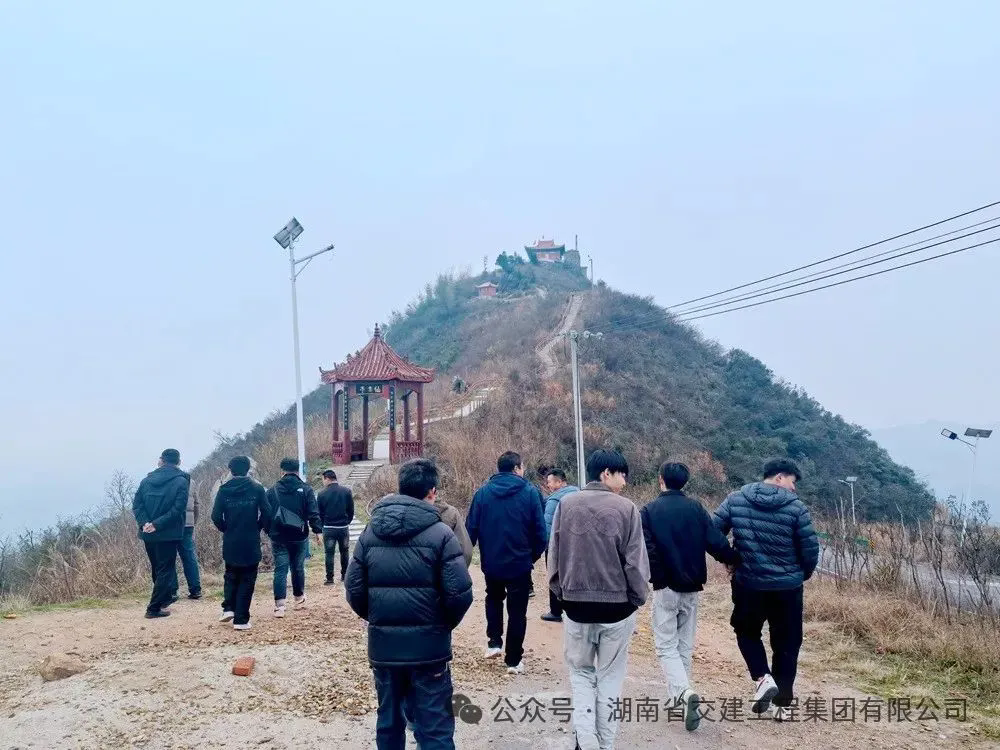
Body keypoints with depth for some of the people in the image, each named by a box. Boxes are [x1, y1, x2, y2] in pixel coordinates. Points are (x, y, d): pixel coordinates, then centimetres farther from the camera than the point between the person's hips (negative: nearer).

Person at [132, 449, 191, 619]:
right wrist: (158, 524, -16)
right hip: (168, 534, -5)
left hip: (148, 534, 5)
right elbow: (178, 508, -19)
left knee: (157, 569, 20)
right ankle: (154, 608, 1)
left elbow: (137, 504, -2)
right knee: (165, 571, 4)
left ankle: (165, 598, 37)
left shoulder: (147, 480, 6)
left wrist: (144, 523, -10)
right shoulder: (181, 481, -9)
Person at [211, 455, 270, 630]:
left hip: (230, 543, 2)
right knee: (247, 580, 6)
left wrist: (227, 529, 13)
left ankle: (228, 608, 8)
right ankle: (241, 619, 4)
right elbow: (266, 514, -8)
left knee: (231, 576, 22)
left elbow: (216, 516, -4)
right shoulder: (257, 489, -5)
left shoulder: (224, 490, -1)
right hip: (251, 543, -2)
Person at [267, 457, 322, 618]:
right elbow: (313, 513, -9)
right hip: (299, 537, 0)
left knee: (280, 570, -1)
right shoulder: (305, 489, -1)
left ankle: (279, 605, -10)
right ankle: (299, 598, 30)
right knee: (298, 568, 15)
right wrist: (318, 530, -9)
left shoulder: (272, 491, 2)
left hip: (278, 538, 0)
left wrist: (268, 531, 17)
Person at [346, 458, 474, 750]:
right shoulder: (440, 533, -10)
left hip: (382, 645, 4)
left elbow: (354, 589, 1)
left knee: (389, 722, 19)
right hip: (428, 646, -4)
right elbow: (460, 593, -14)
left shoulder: (370, 532, 3)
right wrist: (444, 623, 5)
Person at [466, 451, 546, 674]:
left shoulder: (483, 492, -2)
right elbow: (540, 530, -8)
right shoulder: (530, 492, -8)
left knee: (493, 599, 28)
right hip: (520, 563, -2)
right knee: (517, 610, 9)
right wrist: (533, 555, 7)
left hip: (491, 562, 3)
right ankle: (514, 659, 12)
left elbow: (471, 528, -2)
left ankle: (494, 642, 21)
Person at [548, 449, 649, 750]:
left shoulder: (565, 504, -3)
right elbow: (635, 562, -9)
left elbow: (554, 556, 3)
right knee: (610, 677, 14)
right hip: (617, 606, -2)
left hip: (576, 605, 2)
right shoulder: (625, 508, -11)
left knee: (581, 672, 18)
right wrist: (637, 600, 5)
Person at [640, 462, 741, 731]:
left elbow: (646, 550, -15)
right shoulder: (696, 508, 0)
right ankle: (680, 698, 22)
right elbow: (717, 543, -5)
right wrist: (735, 560, 11)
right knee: (684, 645, 16)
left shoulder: (649, 511, -7)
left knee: (666, 646, 2)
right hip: (692, 587, 3)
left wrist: (651, 577, 0)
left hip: (665, 587, -3)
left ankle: (683, 692, -21)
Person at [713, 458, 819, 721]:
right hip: (787, 586, -1)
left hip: (748, 583, 1)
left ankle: (764, 678, 1)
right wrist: (804, 573, 13)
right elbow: (810, 548, -8)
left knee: (747, 632, 23)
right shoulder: (795, 506, -10)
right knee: (786, 644, 14)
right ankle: (782, 704, 18)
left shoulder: (736, 499, -3)